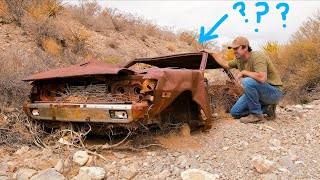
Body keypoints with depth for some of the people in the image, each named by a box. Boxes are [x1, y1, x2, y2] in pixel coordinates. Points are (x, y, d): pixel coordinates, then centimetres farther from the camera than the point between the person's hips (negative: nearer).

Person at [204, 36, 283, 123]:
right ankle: (267, 109, 11)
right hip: (257, 92, 9)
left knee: (247, 82, -35)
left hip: (274, 92, -9)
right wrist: (212, 53, 21)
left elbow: (262, 78, -39)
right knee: (235, 112, 4)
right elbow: (225, 64, 21)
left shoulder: (257, 57, -25)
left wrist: (243, 72, -25)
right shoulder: (239, 59, 2)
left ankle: (256, 114, -17)